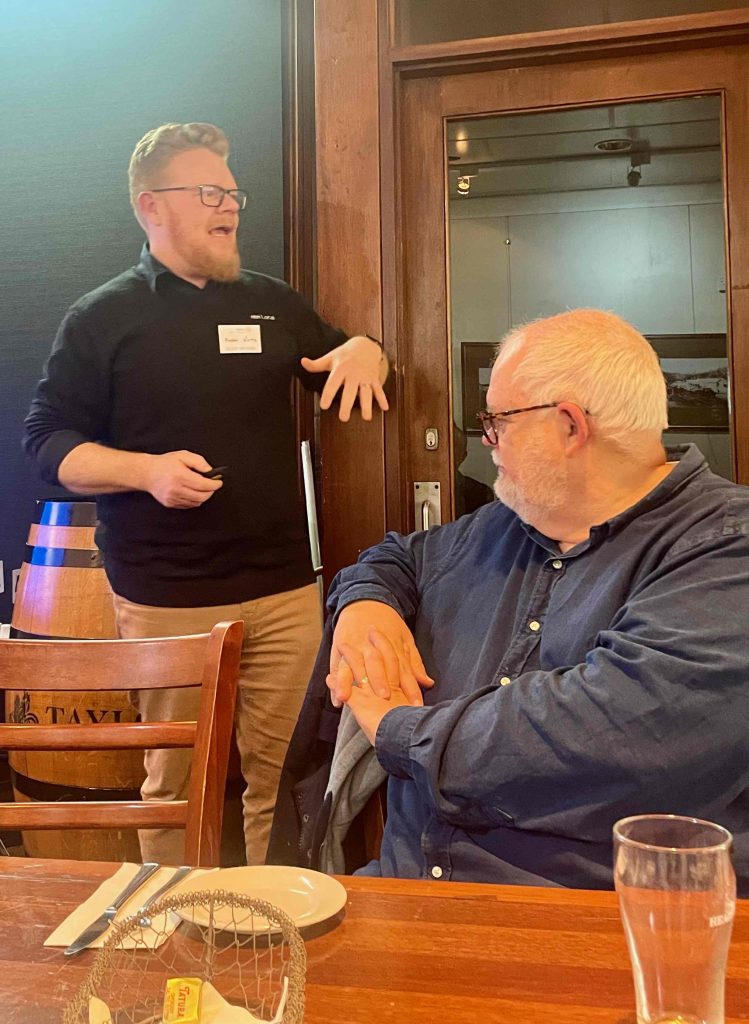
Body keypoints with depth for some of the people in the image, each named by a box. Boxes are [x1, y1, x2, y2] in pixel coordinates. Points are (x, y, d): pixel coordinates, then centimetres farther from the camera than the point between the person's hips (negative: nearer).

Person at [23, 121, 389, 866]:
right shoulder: (102, 318, 1)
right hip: (166, 600, -3)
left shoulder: (273, 303, 13)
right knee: (175, 780, 7)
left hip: (285, 589, 4)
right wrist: (147, 470, -19)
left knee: (281, 775, 10)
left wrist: (364, 350, -1)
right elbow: (48, 440, -1)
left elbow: (345, 371, 24)